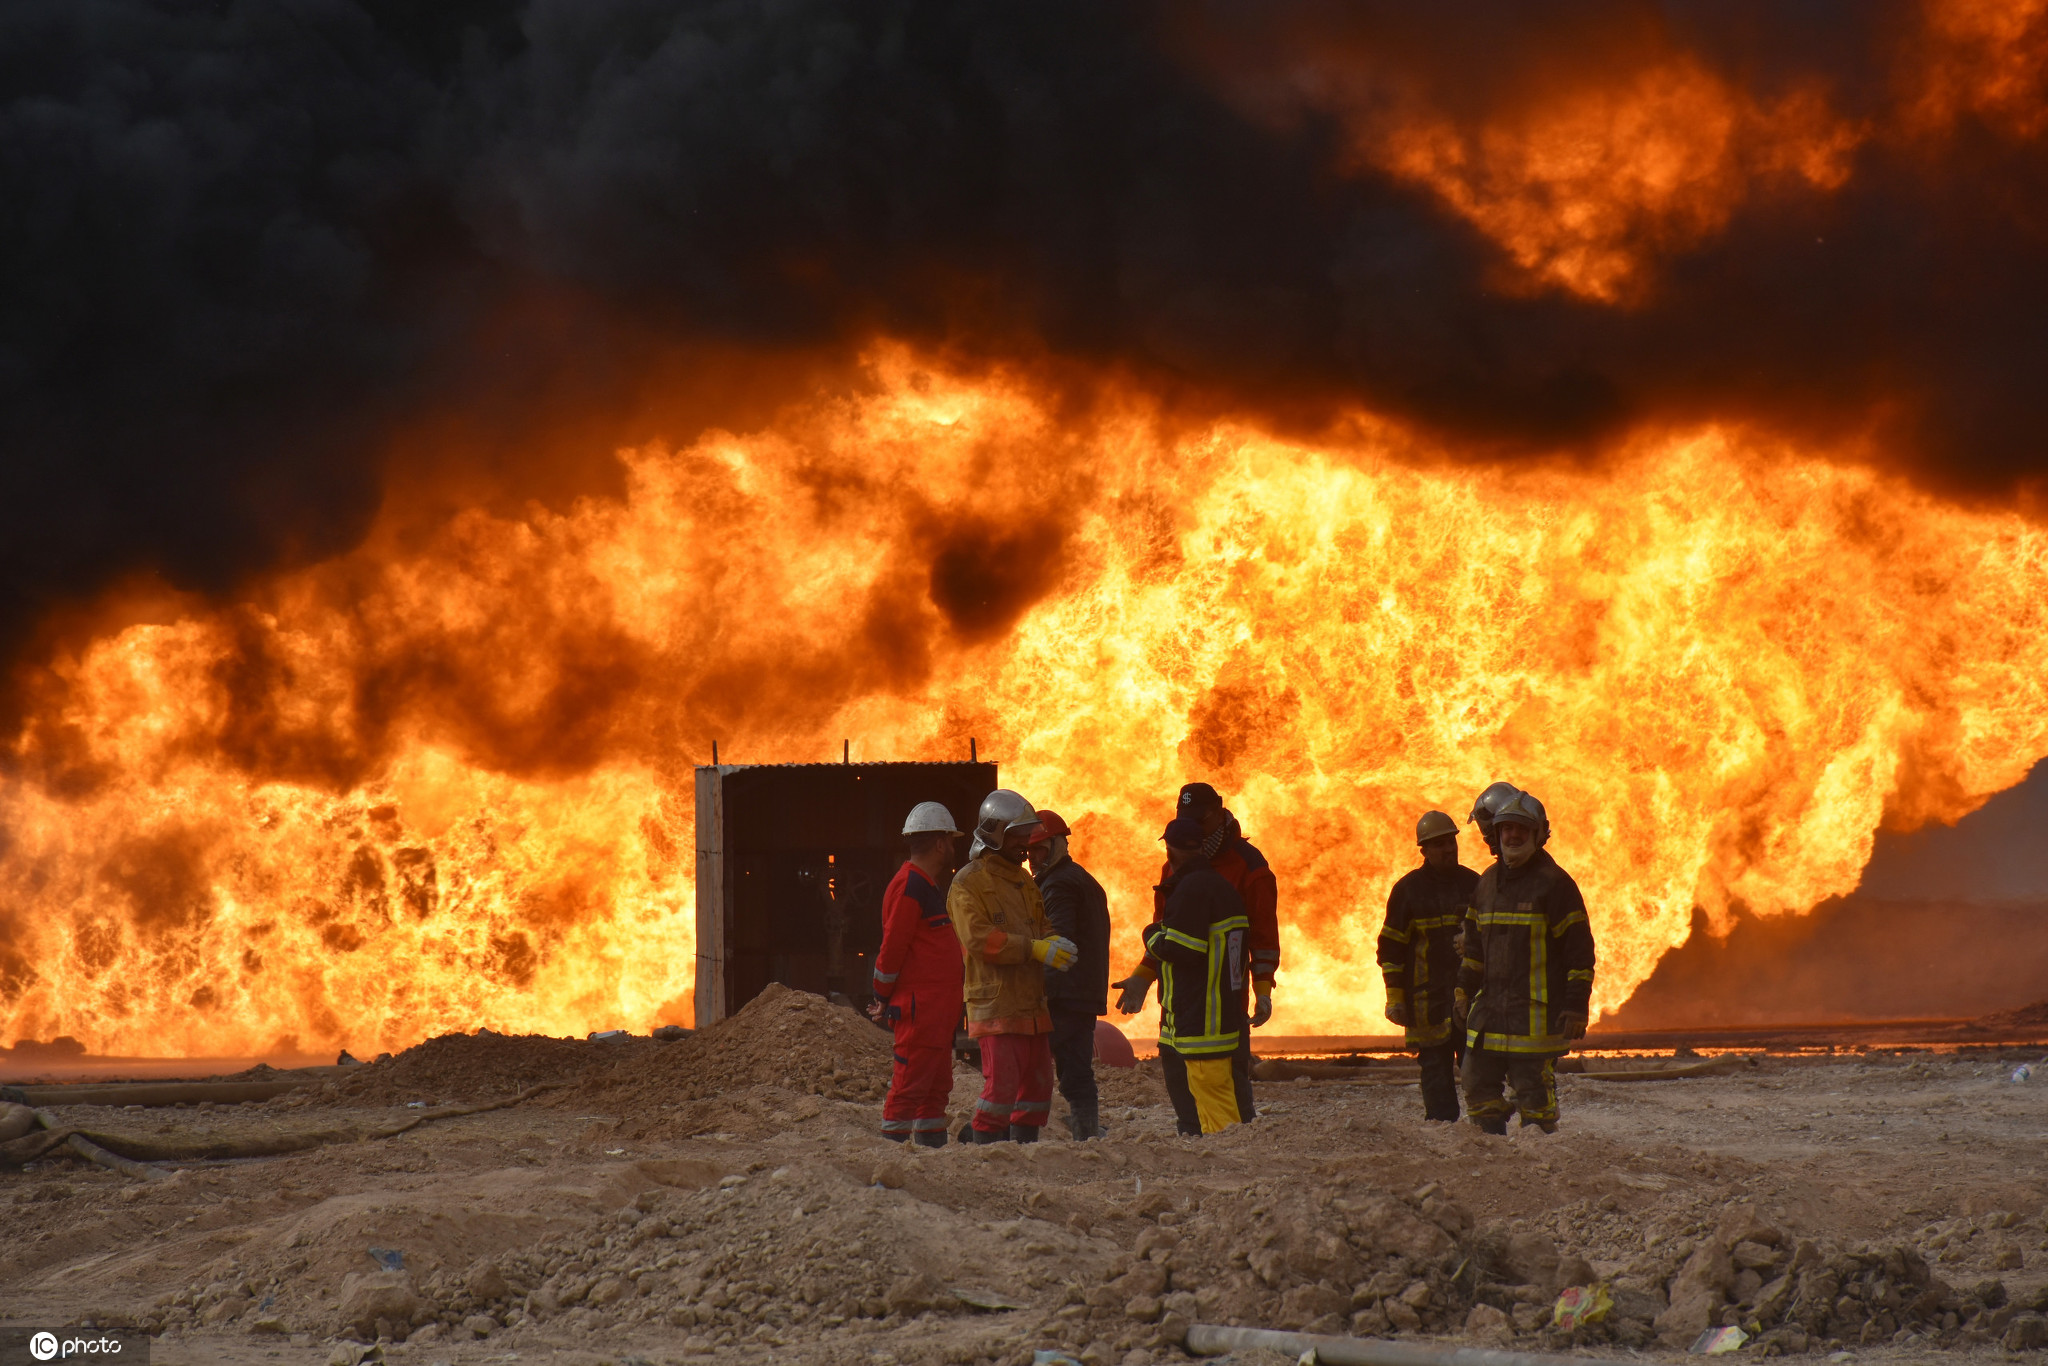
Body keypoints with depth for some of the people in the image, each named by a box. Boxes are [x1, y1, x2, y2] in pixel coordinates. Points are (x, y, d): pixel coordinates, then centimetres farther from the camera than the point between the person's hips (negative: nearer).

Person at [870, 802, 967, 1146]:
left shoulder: (927, 886, 20)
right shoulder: (909, 887, -14)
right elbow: (892, 946, -15)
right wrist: (883, 999, -9)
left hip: (937, 1008, 10)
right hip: (919, 1006, -10)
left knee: (937, 1084, 12)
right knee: (910, 1082, -10)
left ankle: (933, 1144, 17)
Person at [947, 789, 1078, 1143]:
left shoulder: (1024, 881, 21)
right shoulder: (968, 883, -7)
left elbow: (1039, 927, 22)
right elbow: (978, 938, -19)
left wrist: (1053, 942, -3)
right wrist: (1035, 948, -23)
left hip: (1031, 1004, 8)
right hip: (996, 1004, -8)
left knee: (1037, 1086, 10)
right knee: (1001, 1085, -13)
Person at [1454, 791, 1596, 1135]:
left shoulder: (1554, 883, -7)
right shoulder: (1488, 882, 15)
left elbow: (1579, 949, -8)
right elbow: (1474, 944, 25)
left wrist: (1576, 1007, -12)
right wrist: (1464, 991, 18)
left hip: (1536, 1013, -7)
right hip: (1489, 1009, 7)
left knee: (1533, 1089, -6)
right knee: (1478, 1084, 7)